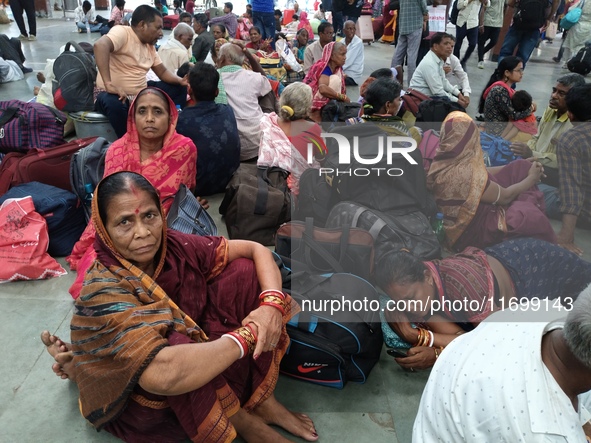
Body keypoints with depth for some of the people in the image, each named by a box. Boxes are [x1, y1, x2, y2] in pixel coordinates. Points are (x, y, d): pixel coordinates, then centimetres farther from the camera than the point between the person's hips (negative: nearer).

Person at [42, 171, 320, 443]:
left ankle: (260, 399, -5)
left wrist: (272, 303, -28)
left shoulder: (176, 247, -14)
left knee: (243, 271, -11)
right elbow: (162, 374, -45)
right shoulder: (103, 292, -30)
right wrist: (246, 336, -32)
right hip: (147, 407, -5)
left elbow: (256, 250, -8)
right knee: (179, 343, -38)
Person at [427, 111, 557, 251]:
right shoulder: (463, 173, -34)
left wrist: (525, 167, 16)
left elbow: (481, 173, 12)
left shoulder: (446, 159, -6)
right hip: (471, 231, -9)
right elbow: (505, 196, -19)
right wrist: (532, 178, 0)